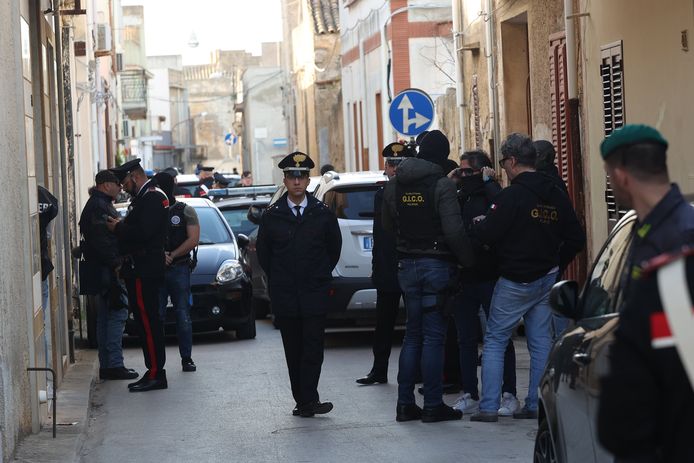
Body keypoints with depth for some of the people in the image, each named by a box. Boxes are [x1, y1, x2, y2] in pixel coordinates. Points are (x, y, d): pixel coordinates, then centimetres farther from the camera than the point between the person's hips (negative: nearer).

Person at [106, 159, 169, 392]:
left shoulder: (152, 197, -13)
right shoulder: (145, 196, 20)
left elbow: (143, 231, -23)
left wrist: (119, 228, -11)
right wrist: (120, 226, 6)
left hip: (145, 270, -10)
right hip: (142, 269, 10)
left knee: (147, 321, -9)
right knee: (146, 321, 11)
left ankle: (155, 374, -7)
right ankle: (154, 372, 15)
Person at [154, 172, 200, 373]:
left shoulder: (186, 211, 5)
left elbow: (193, 240, -4)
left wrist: (172, 255, -12)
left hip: (179, 268, -2)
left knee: (183, 315, 0)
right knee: (156, 316, -1)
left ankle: (187, 358, 5)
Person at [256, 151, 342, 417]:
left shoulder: (323, 214, 3)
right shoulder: (272, 216, 3)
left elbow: (334, 248, 14)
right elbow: (263, 253, 13)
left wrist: (321, 276, 11)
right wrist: (278, 280, 11)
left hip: (315, 294, -1)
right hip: (285, 296, 1)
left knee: (313, 348, -10)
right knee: (293, 352, 4)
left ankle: (307, 401, -14)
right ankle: (305, 402, 9)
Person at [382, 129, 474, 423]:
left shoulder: (394, 186, 7)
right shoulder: (442, 185, -13)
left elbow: (388, 226, 17)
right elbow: (454, 231, -18)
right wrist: (469, 260, -6)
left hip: (407, 266, 6)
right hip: (436, 264, -6)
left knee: (413, 335, 13)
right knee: (433, 336, -2)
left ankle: (405, 404, 13)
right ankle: (433, 405, 1)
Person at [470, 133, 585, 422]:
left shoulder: (512, 196, -16)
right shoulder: (556, 196, 6)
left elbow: (487, 235, -18)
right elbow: (576, 238, 10)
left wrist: (476, 224, 3)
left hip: (515, 281, -6)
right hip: (547, 279, 6)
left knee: (494, 341, 2)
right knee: (541, 342, 10)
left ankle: (489, 407, -1)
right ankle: (537, 405, 11)